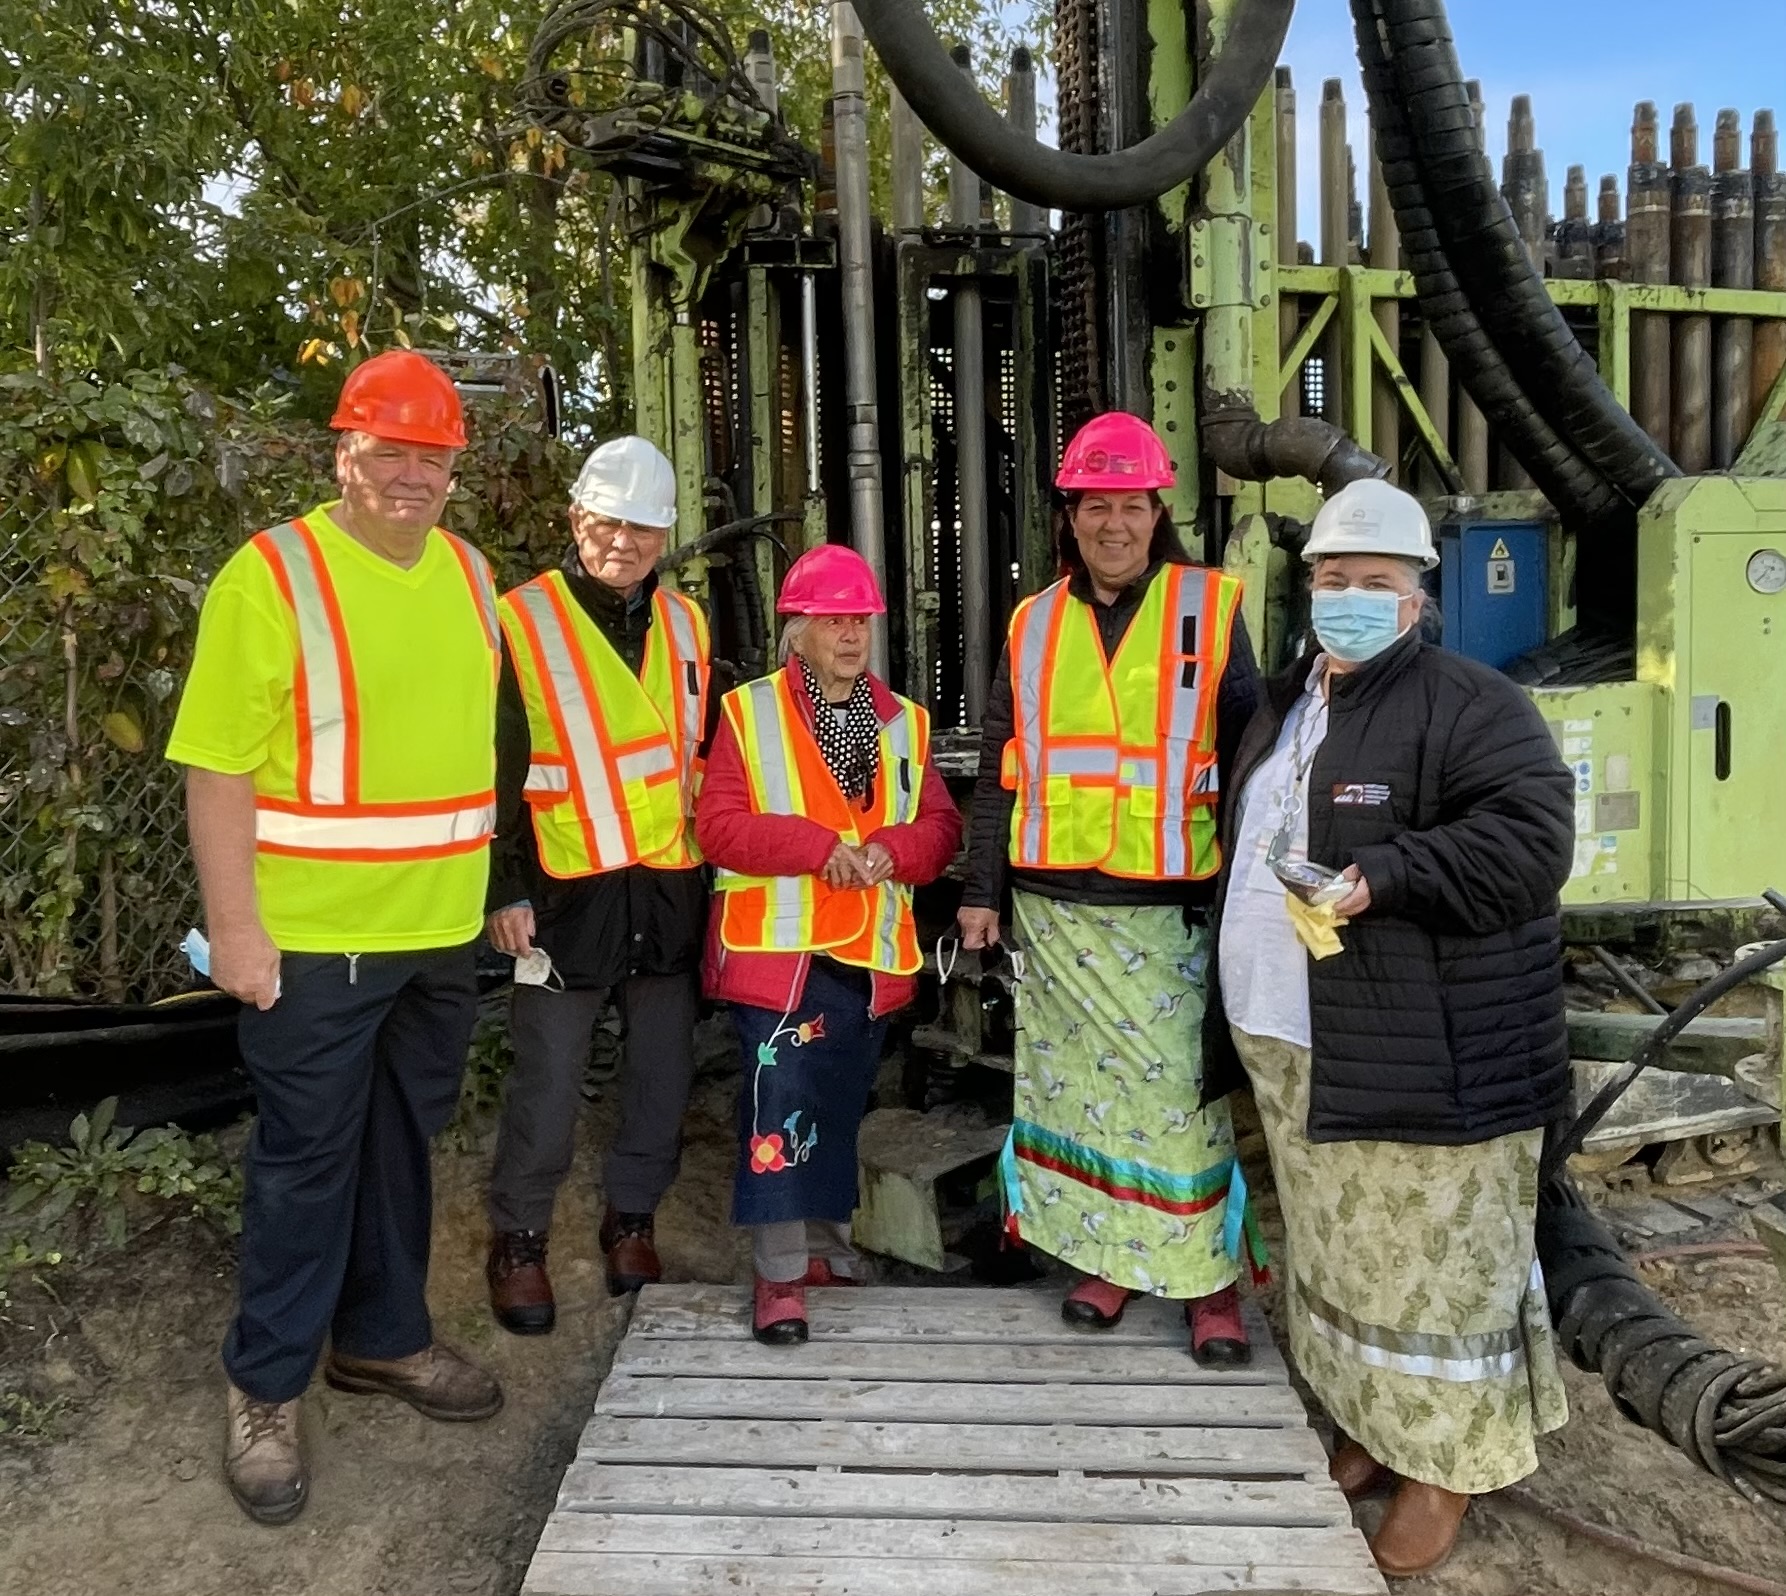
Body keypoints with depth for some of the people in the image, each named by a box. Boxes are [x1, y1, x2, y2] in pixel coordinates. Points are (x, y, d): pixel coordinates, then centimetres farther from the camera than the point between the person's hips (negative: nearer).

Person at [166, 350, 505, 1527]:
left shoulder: (471, 574, 6)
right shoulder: (272, 574, -12)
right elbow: (219, 767, -14)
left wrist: (497, 888, 13)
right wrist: (235, 928, -16)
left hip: (442, 929, 6)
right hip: (316, 935, -5)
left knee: (403, 1141, 19)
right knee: (308, 1157, 7)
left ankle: (385, 1337, 38)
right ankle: (267, 1388, 27)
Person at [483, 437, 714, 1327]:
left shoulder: (686, 625, 11)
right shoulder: (522, 622, -3)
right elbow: (494, 771, -5)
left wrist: (712, 867, 14)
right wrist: (504, 890, -9)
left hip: (671, 888, 4)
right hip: (567, 891, -4)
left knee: (663, 1067, 11)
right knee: (548, 1078, 3)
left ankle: (631, 1218, 31)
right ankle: (518, 1241, 22)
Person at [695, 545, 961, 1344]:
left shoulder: (904, 722, 10)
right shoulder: (747, 712, -2)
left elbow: (939, 825, 7)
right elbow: (719, 825, -10)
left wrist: (892, 850, -15)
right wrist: (819, 845, -21)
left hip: (870, 951, 4)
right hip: (778, 948, -4)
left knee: (839, 1106, 15)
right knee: (781, 1106, -8)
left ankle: (827, 1249, 30)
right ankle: (780, 1269, 3)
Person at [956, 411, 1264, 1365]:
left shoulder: (1211, 608, 2)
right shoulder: (1033, 626, 10)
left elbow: (1242, 759, 1)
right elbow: (999, 773, 12)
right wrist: (981, 890, 9)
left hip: (1174, 907, -3)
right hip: (1056, 909, 3)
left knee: (1181, 1090, 0)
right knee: (1079, 1084, 10)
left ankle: (1209, 1278, 16)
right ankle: (1109, 1256, 26)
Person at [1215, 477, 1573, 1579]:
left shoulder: (1471, 704, -10)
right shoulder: (1287, 703, 14)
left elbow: (1530, 841, -21)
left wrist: (1385, 878, -28)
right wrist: (1253, 984, 16)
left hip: (1419, 1051, -7)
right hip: (1297, 1041, 8)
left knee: (1432, 1257, 5)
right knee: (1344, 1247, 19)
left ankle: (1448, 1461, 24)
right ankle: (1380, 1426, 37)